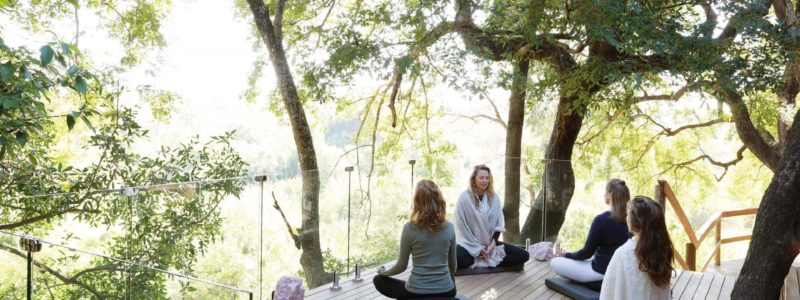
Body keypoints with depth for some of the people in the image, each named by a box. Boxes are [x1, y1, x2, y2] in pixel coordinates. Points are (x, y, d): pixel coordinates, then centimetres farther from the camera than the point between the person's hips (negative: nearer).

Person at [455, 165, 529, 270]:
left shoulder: (494, 198, -1)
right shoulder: (464, 198, -13)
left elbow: (499, 224, 5)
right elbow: (462, 227, -11)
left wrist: (492, 244, -9)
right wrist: (478, 248, -12)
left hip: (490, 243, 5)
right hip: (469, 244, -5)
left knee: (524, 255, -10)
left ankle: (479, 263, -12)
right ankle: (493, 261, -15)